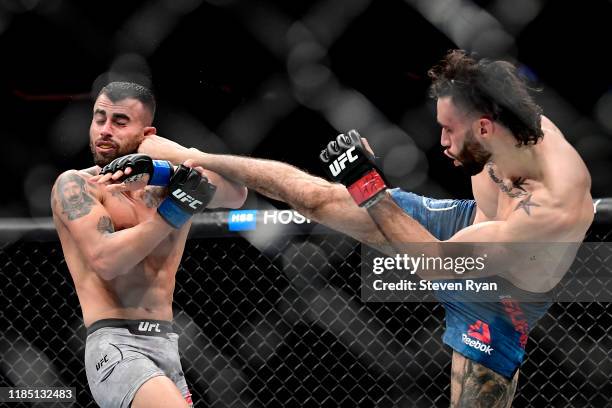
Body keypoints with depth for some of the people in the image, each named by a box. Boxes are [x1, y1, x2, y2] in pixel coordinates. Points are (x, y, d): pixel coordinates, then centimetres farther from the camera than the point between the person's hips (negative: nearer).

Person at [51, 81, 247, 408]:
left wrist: (166, 172, -16)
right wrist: (177, 208, -14)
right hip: (115, 346, -6)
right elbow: (106, 260, -14)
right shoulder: (75, 185, -1)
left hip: (167, 347, 6)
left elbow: (236, 194, -4)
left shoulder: (167, 187, 12)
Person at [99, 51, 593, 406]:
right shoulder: (528, 124, -27)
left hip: (492, 309, -6)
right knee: (315, 197, 1)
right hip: (466, 228, 6)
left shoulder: (555, 213, -46)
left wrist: (366, 184, -32)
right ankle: (189, 159, 17)